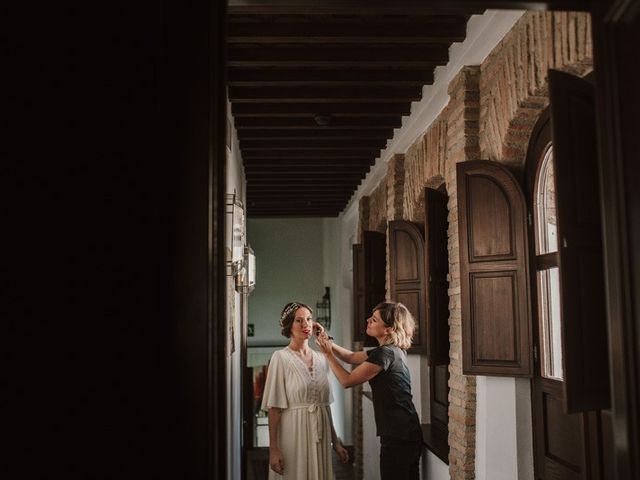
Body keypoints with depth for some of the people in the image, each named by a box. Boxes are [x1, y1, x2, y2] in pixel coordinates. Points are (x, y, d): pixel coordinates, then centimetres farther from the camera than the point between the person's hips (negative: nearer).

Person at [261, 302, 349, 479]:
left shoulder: (321, 358, 8)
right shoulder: (281, 357, -8)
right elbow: (274, 407, -11)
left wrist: (335, 441, 14)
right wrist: (273, 449, -14)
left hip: (320, 435, 5)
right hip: (294, 434, -5)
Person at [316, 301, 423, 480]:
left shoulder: (386, 353, -18)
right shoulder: (393, 350, 12)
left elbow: (347, 380, -12)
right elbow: (352, 357, 22)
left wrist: (328, 353, -3)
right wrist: (328, 342, 10)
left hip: (398, 438, -9)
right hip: (408, 433, 9)